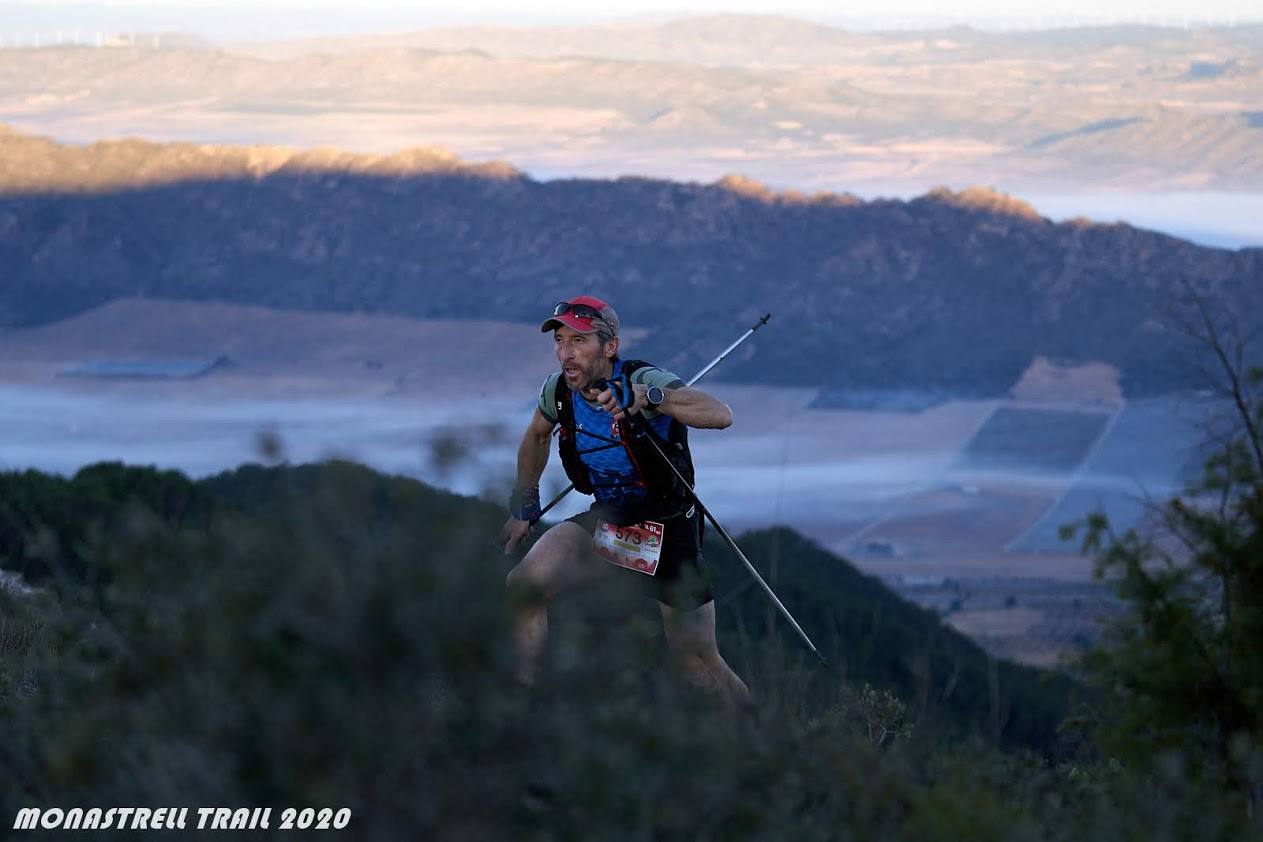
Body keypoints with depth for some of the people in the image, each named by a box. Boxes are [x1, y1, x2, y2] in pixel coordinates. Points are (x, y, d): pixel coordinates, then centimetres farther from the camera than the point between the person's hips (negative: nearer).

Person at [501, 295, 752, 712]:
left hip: (669, 531, -5)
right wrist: (523, 508, 20)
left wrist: (647, 398, -56)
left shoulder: (643, 381, -26)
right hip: (606, 521, 5)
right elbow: (536, 437, 16)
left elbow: (720, 415, -43)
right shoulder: (558, 391, -8)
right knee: (524, 584, -20)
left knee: (698, 663, -1)